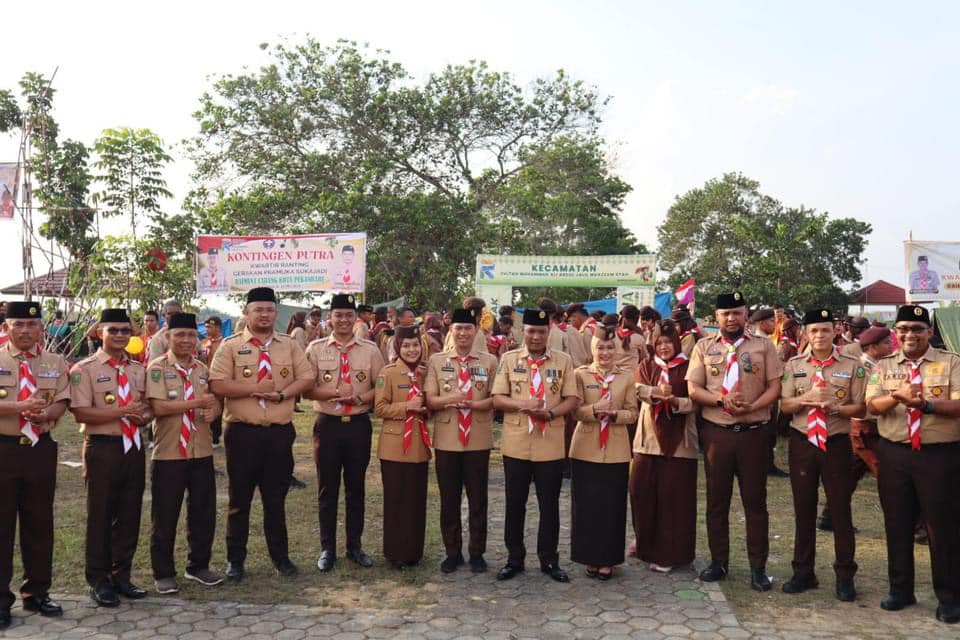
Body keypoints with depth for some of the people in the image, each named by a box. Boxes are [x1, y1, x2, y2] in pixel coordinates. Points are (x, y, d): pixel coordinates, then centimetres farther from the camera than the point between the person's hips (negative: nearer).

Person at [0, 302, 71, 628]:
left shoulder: (56, 363, 7)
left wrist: (45, 414, -20)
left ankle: (36, 592, 23)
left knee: (39, 523, 10)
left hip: (41, 449, 2)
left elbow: (61, 402, 0)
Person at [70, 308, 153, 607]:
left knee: (130, 513, 10)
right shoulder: (84, 369, -5)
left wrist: (145, 415, -9)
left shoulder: (139, 370, 12)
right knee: (101, 515, 4)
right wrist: (123, 412, -20)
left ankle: (121, 575, 24)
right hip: (102, 447, -5)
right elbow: (81, 413, -14)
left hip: (134, 446, 5)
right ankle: (99, 580, 18)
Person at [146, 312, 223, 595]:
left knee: (204, 511, 11)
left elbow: (215, 402, 12)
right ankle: (163, 573, 20)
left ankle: (198, 566, 28)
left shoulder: (203, 369, 10)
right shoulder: (157, 368, -6)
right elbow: (158, 407, -16)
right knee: (165, 515, 6)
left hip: (202, 452, 5)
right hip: (168, 454, -4)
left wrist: (213, 410, -11)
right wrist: (197, 403, -17)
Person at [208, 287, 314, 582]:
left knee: (276, 498, 13)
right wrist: (256, 388, -15)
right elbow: (217, 385, -11)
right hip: (243, 432, -2)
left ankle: (280, 556, 26)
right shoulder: (230, 346, -1)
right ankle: (235, 559, 21)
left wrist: (282, 394, -13)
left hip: (280, 431, 2)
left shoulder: (289, 344, 8)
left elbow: (306, 377, 3)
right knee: (239, 498, 8)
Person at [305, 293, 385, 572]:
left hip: (359, 424, 1)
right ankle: (327, 548, 21)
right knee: (327, 488, 8)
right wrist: (332, 395, -19)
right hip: (327, 424, -1)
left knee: (356, 487, 11)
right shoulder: (315, 348, 0)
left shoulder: (370, 350, 2)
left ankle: (355, 546, 24)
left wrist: (359, 398, -15)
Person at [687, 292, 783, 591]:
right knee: (717, 499, 9)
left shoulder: (763, 346, 4)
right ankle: (719, 561, 22)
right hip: (716, 432, 1)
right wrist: (722, 401, -16)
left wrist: (751, 406, -17)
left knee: (755, 500, 5)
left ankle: (758, 567, 15)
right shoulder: (704, 347, 5)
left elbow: (775, 386, -1)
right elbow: (694, 390, 1)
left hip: (754, 432, -1)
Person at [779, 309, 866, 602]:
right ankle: (803, 571, 21)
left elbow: (860, 407, -2)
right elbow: (784, 405, 2)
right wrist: (806, 398, -17)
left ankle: (845, 575, 17)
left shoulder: (852, 366, -1)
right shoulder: (794, 365, 3)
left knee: (840, 509, 3)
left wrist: (837, 408, -20)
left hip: (837, 443, -2)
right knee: (803, 509, 9)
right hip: (802, 442, 2)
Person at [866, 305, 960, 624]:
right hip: (893, 454, 3)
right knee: (897, 523, 11)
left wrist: (928, 404, -27)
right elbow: (872, 404, -7)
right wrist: (897, 395, -26)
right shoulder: (883, 366, 7)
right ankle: (900, 589, 25)